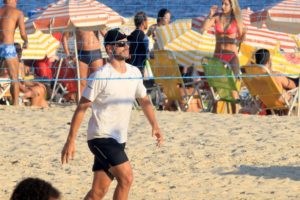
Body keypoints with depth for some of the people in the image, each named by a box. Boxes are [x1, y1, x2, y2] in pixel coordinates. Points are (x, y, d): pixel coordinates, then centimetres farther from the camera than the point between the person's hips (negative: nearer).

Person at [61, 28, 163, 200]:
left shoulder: (134, 72, 7)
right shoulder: (101, 76, -13)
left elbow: (144, 100, 21)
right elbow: (82, 107, -11)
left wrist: (155, 126, 7)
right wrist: (71, 141, -13)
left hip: (119, 139, 7)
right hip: (101, 136, -7)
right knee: (126, 178, -18)